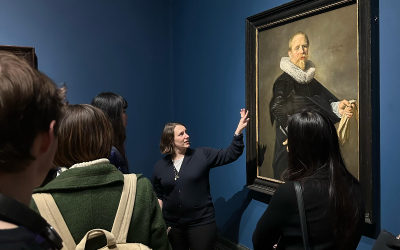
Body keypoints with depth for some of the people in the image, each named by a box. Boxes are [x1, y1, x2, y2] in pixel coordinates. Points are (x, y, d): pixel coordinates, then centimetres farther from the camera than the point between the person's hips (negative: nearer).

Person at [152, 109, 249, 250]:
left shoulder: (202, 155, -3)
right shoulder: (160, 166, 3)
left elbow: (230, 154, -7)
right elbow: (157, 195, 13)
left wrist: (239, 131, -17)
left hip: (201, 222, -2)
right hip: (172, 224, 2)